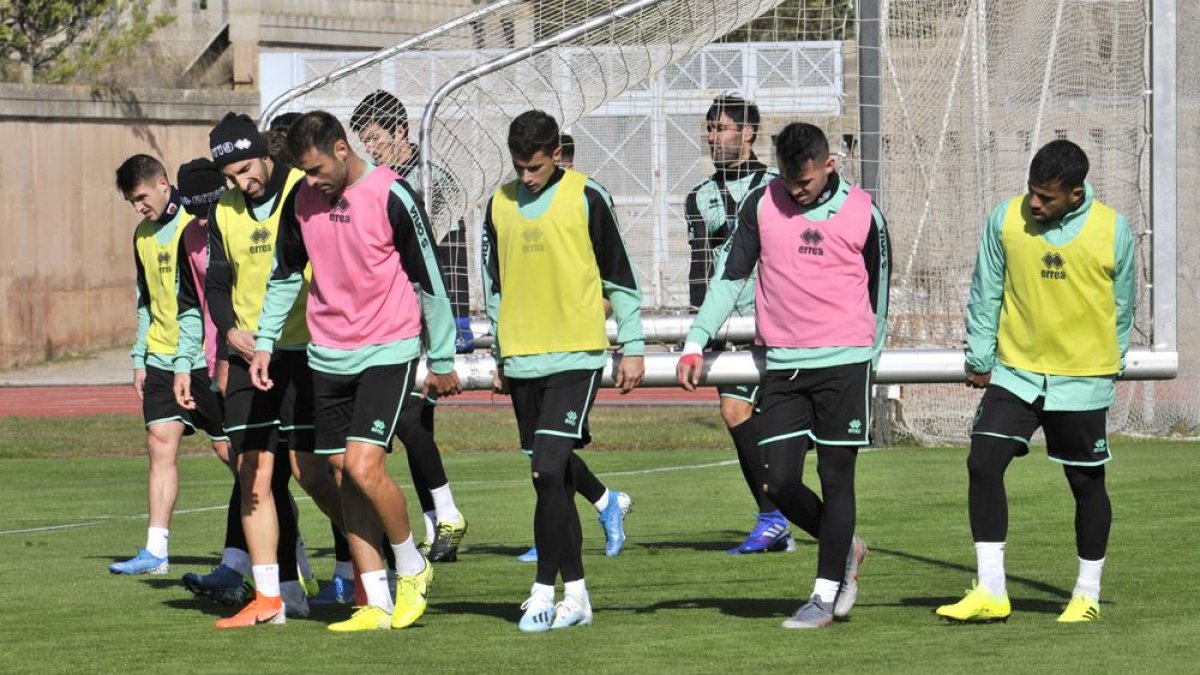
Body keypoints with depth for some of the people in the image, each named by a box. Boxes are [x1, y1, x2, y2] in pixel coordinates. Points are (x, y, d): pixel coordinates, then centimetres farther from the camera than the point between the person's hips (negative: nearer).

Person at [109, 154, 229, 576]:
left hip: (206, 356, -7)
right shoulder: (143, 236, 13)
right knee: (160, 442, -2)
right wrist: (140, 359, 17)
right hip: (161, 358, 7)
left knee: (229, 448, 0)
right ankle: (155, 550, -4)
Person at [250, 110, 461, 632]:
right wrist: (264, 342, 10)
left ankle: (412, 567, 7)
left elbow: (429, 280, -6)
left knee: (364, 467, -17)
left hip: (387, 352, -6)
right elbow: (284, 275, 17)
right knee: (346, 479, 4)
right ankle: (377, 604, 9)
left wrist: (441, 361, -2)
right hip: (328, 355, 6)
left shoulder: (392, 197, -13)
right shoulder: (302, 200, 4)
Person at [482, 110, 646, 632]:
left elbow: (619, 277, 2)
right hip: (523, 358, 5)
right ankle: (575, 593, 13)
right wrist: (499, 357, 19)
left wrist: (632, 347, 1)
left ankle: (546, 591, -11)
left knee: (549, 470, -16)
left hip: (576, 356, -5)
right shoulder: (499, 205, 10)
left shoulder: (587, 198, -4)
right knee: (552, 480, 7)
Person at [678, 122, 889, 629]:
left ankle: (826, 595, 6)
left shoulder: (862, 214, 0)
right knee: (778, 482, -2)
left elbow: (877, 290, 12)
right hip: (782, 365, 2)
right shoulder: (762, 205, 3)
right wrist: (696, 343, -2)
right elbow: (730, 277, 6)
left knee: (836, 477, -1)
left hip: (843, 360, -2)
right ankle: (845, 549, 24)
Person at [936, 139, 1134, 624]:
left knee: (1087, 483, 7)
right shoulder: (1006, 220, -5)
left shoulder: (1112, 230, -7)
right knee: (983, 464, -12)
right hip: (1015, 373, 1)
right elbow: (985, 294, 5)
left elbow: (1121, 307, 7)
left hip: (1082, 380, -1)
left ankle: (1087, 594, 23)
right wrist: (978, 359, 7)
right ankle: (990, 593, -8)